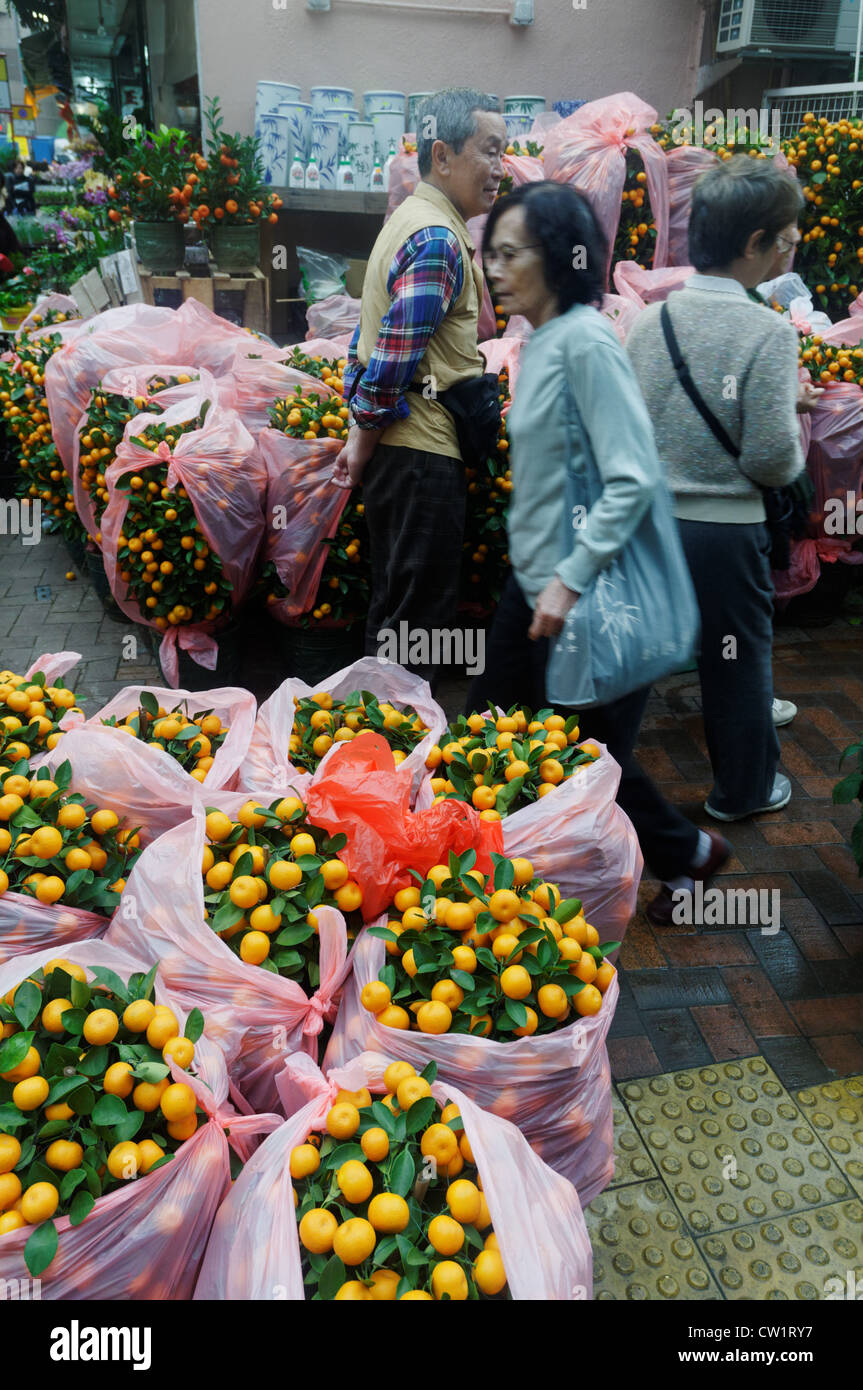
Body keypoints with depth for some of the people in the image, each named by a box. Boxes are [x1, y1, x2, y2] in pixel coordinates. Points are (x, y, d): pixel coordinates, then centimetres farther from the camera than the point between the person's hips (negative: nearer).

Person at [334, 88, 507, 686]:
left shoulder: (413, 219, 17)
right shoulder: (438, 240, -16)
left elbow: (374, 337, 19)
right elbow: (392, 364, -22)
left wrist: (361, 439, 17)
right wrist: (364, 446, -10)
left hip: (399, 450, 10)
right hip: (423, 456, -10)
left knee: (396, 607, 18)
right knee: (418, 616, -2)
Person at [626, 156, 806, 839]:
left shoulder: (651, 318, 0)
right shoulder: (768, 332, -15)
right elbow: (772, 456, -16)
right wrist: (795, 456, 6)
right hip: (724, 527, -4)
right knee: (739, 660, 13)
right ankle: (745, 789, 30)